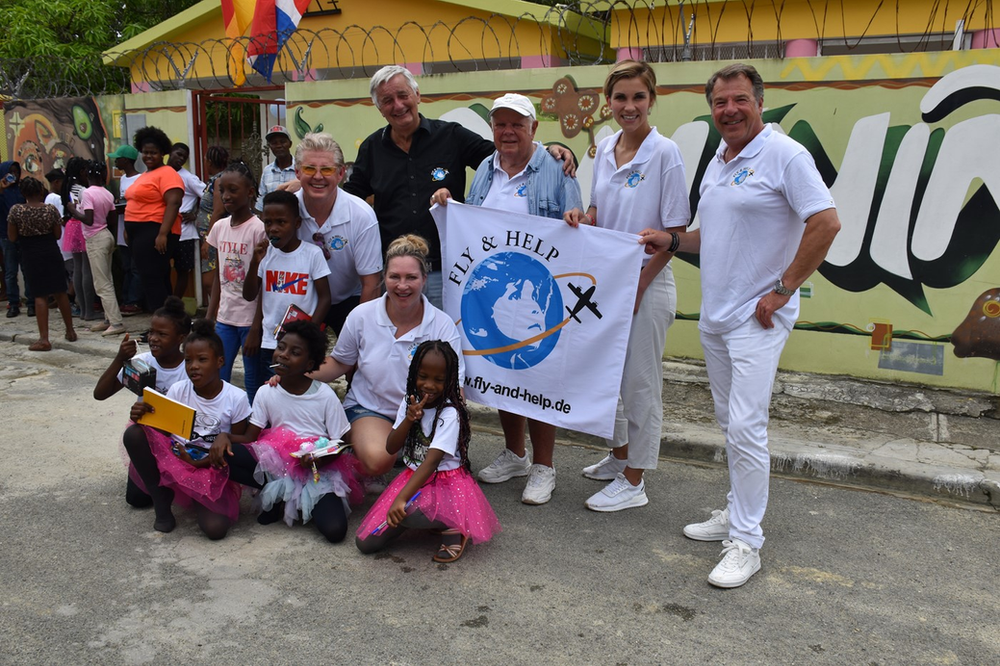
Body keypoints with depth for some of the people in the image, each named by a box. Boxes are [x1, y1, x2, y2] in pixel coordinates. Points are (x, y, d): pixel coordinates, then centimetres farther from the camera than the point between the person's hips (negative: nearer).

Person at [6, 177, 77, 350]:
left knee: (40, 295, 2)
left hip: (30, 256, -1)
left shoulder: (16, 210, -9)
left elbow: (12, 238, -3)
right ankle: (70, 332, 23)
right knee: (60, 292, 13)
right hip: (51, 253, 1)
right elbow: (57, 235, 1)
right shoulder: (51, 210, -6)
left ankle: (44, 339, -2)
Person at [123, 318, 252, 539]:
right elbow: (161, 431, 0)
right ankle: (162, 504, -10)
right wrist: (141, 416, -21)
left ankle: (199, 501, 7)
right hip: (173, 459, 3)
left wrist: (200, 463, -17)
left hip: (212, 469, -3)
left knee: (215, 528, -29)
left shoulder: (236, 398, -10)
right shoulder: (178, 390, -4)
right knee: (134, 433, -24)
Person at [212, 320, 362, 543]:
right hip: (277, 467, 2)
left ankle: (305, 504, 9)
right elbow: (249, 438, -1)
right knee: (224, 454, -24)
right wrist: (224, 436, -22)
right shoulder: (266, 393, 1)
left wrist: (320, 459, -25)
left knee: (335, 531, -26)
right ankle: (279, 499, -1)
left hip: (320, 471, -2)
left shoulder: (325, 396, -7)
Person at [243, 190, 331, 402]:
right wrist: (255, 262, -10)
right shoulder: (266, 253, 4)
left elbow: (324, 298, -6)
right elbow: (250, 295, 4)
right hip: (269, 342, 4)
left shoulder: (312, 254, -7)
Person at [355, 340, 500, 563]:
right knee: (366, 543, -5)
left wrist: (401, 498, -37)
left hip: (446, 482, -7)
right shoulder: (409, 403, 2)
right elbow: (391, 448, -1)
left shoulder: (450, 413, -18)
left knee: (404, 512, -39)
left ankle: (452, 527, -11)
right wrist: (408, 419, -19)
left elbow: (431, 462, -26)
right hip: (413, 476, 7)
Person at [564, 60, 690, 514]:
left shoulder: (665, 153, -12)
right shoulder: (605, 150, 7)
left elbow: (676, 230, -13)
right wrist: (581, 217, -5)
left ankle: (633, 483, 17)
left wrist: (640, 283, -15)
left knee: (640, 384, 3)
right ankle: (618, 457, 38)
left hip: (647, 282, -7)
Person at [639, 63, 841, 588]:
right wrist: (672, 242, 8)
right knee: (730, 423, 17)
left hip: (757, 318, -8)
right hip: (714, 314, 9)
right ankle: (737, 512, 31)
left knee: (746, 427, -9)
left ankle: (745, 541, 1)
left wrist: (783, 290, -17)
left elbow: (826, 224, -19)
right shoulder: (718, 162, 14)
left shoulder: (785, 155, -11)